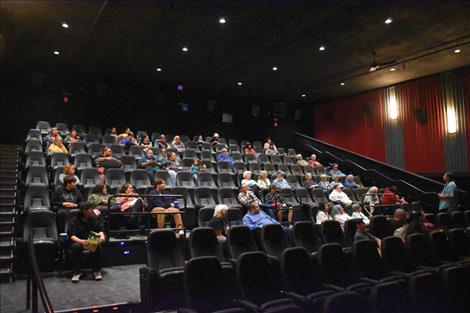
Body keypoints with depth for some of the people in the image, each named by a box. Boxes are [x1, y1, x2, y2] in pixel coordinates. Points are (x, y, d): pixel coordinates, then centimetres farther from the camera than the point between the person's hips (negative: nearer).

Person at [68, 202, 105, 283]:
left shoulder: (94, 219, 2)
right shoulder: (74, 220, -8)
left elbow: (100, 230, 6)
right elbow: (71, 235, -15)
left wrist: (102, 235, -19)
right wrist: (80, 241, -35)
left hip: (92, 241, 2)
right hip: (77, 241, -2)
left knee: (97, 247, -31)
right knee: (75, 247, -35)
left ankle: (96, 271, -16)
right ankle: (77, 272, -21)